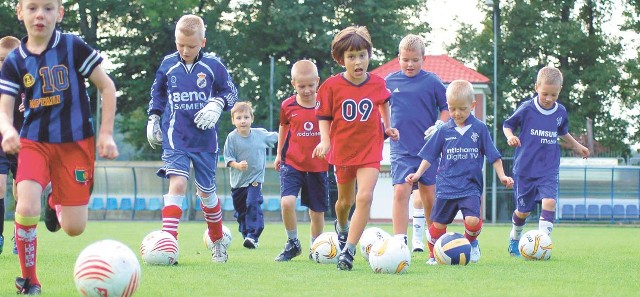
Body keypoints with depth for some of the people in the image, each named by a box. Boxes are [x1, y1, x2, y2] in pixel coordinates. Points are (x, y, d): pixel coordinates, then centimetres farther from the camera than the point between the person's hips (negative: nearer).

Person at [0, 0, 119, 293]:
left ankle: (56, 202, 38)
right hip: (34, 140, 1)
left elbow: (106, 86, -1)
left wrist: (106, 133, -5)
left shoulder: (73, 47, -8)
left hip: (76, 142, -1)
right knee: (26, 208, -25)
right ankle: (28, 280, -3)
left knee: (74, 228, -1)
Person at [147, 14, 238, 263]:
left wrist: (217, 104, -13)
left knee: (206, 192, 13)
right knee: (177, 183, -21)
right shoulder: (168, 65, 0)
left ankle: (217, 241, 35)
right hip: (175, 138, -1)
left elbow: (231, 93, 6)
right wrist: (153, 118, 11)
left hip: (205, 139, 1)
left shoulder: (213, 65, -4)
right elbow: (157, 92, 17)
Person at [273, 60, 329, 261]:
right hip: (291, 163, 0)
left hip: (318, 166, 0)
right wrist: (279, 153, 21)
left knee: (317, 211, 8)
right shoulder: (288, 106, -3)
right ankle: (292, 244, -1)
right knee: (287, 202, -21)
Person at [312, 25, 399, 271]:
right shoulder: (332, 86, -10)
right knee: (345, 201, 18)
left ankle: (348, 250, -20)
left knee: (365, 197, -21)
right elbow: (324, 116, 0)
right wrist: (325, 139, -14)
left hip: (370, 150, -1)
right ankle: (341, 227, 54)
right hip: (343, 149, 1)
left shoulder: (377, 83, -5)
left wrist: (387, 126, 16)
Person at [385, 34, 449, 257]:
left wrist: (439, 126, -11)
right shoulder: (390, 81, 4)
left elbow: (447, 108, 4)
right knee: (400, 192, -12)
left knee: (429, 197, 6)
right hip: (401, 149, 1)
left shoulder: (432, 82, -2)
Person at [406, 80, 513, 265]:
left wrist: (502, 176, -1)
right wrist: (418, 173, 3)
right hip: (446, 186, 2)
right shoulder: (444, 131, 4)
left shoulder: (480, 129, 0)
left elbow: (493, 156, 5)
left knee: (472, 220, -19)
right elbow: (430, 156, 11)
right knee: (438, 224, 4)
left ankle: (471, 242, 12)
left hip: (471, 186, -2)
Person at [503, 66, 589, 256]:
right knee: (524, 210, 9)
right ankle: (515, 238, 37)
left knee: (549, 201, -22)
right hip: (525, 168, -2)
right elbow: (507, 125, 3)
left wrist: (577, 146, 27)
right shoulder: (526, 109, -8)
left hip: (549, 169, 2)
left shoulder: (561, 112, 4)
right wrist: (510, 137, -16)